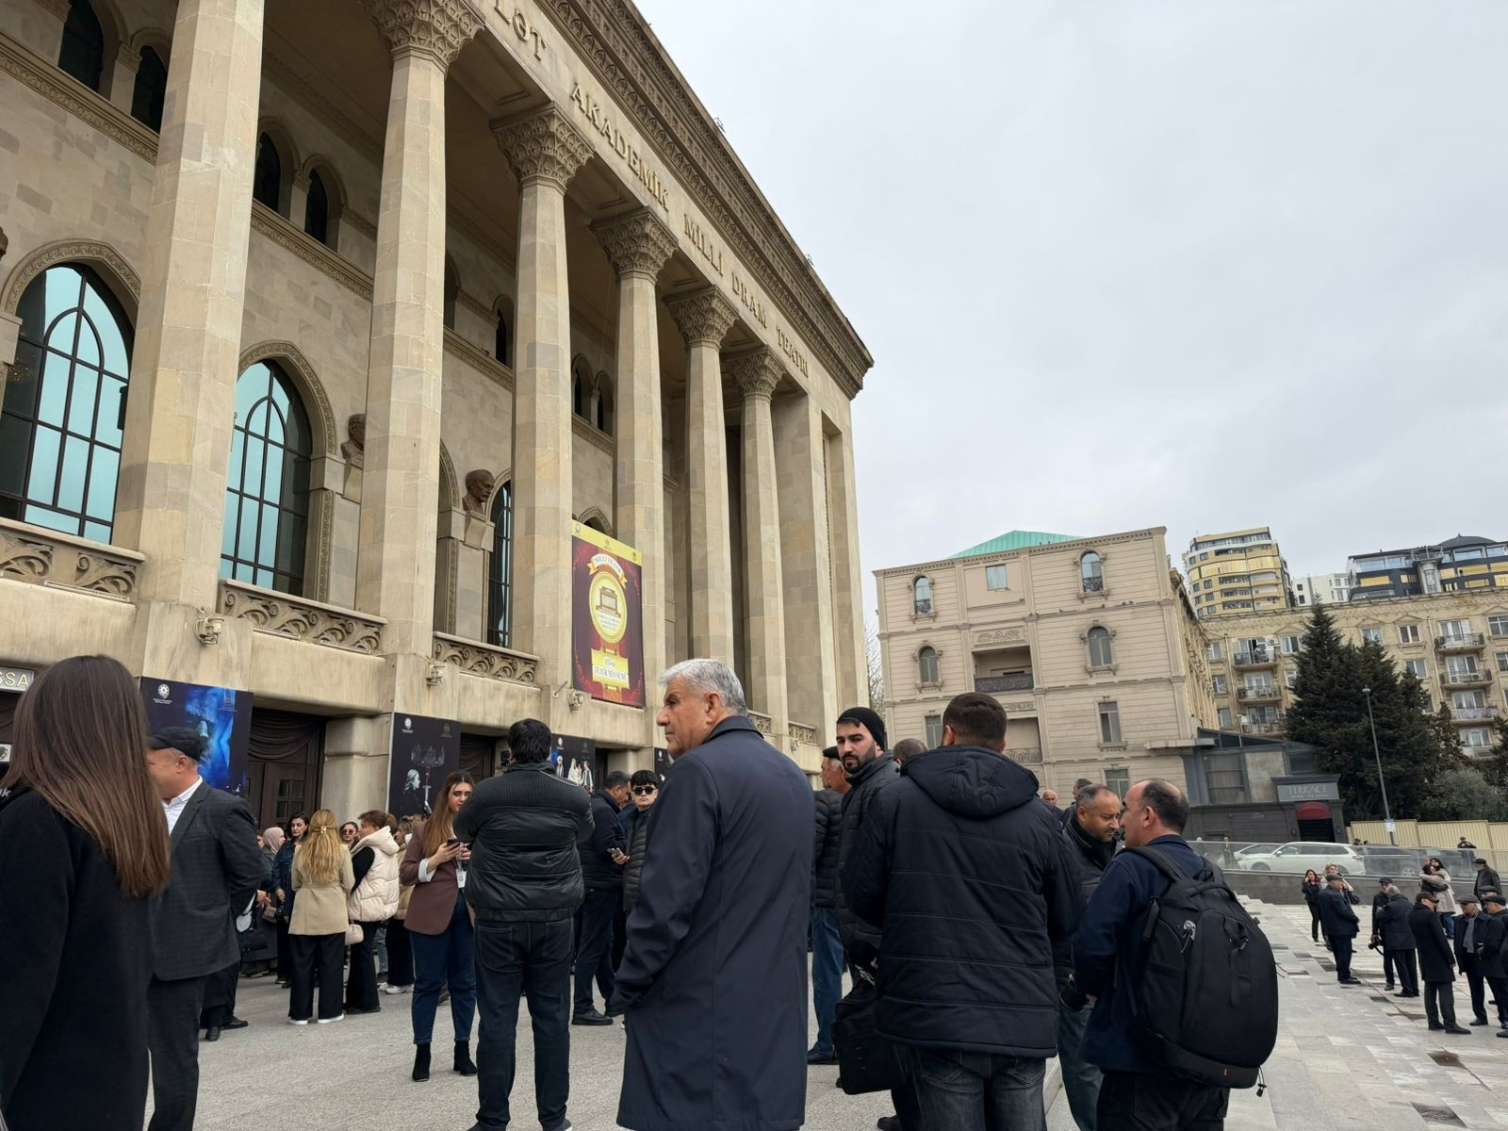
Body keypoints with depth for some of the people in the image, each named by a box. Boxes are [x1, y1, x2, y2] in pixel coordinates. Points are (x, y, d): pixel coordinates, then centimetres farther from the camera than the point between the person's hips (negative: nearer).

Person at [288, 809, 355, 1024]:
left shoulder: (300, 850, -1)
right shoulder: (341, 850, -6)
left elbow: (295, 884, 8)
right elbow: (349, 884, -2)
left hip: (305, 915, 2)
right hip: (333, 914, -1)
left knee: (303, 963, 10)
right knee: (331, 963, 7)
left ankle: (300, 1013, 14)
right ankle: (329, 1011, 12)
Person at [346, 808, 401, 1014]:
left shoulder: (368, 850, -15)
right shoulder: (389, 850, 12)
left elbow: (353, 878, -15)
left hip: (366, 907, -9)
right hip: (381, 905, 9)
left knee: (362, 952, -1)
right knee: (362, 951, 14)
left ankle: (367, 1001, 3)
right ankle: (356, 998, 20)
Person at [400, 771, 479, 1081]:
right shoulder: (425, 830, 2)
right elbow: (405, 874, 1)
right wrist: (436, 860, -14)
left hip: (470, 913, 2)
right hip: (431, 915, -2)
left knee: (465, 982, 9)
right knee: (428, 982, 5)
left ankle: (463, 1050, 19)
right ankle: (422, 1052, 15)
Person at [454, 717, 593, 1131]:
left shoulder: (486, 794, -6)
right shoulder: (573, 797, -4)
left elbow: (462, 831, 15)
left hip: (498, 920, -1)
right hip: (554, 920, 1)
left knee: (497, 1019, 6)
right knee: (552, 1018, 8)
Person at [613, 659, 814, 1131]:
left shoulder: (699, 770, -17)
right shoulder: (793, 775, 10)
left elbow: (665, 902, -20)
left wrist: (626, 990, -7)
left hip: (700, 1015, -8)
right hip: (777, 1009, 8)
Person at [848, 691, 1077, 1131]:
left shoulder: (894, 800, -5)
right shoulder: (1040, 818, -1)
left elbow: (861, 894, 0)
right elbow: (1066, 921, 9)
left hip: (935, 1018, -2)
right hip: (1023, 1021, 2)